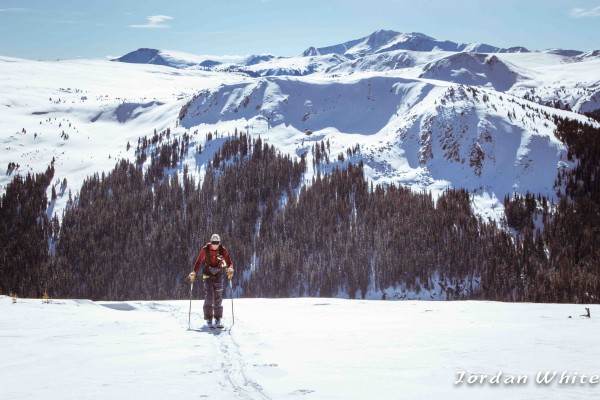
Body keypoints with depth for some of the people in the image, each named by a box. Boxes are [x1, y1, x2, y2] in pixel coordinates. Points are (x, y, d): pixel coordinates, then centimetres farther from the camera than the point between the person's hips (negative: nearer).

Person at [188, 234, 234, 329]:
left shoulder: (223, 250, -8)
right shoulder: (205, 249, -9)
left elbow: (229, 263, -5)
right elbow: (198, 261, 0)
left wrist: (230, 269, -26)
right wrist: (194, 273, -7)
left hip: (218, 275, 1)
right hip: (208, 275, -1)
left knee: (218, 297, 0)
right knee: (209, 296, -14)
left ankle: (218, 320, 8)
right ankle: (209, 319, -10)